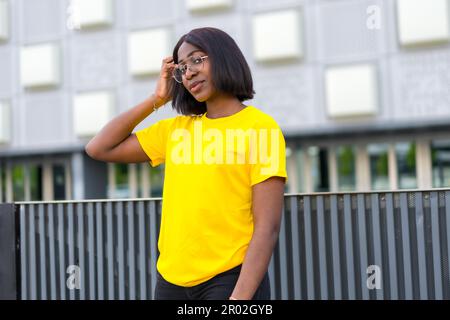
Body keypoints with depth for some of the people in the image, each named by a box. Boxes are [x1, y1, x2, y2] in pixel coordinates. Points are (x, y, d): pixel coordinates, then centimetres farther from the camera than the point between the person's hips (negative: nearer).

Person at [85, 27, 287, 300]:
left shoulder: (260, 127, -7)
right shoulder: (175, 129, 10)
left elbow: (268, 227, -12)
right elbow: (99, 149, 9)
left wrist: (241, 296, -20)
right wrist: (157, 100, 6)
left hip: (232, 278, -5)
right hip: (171, 280, 6)